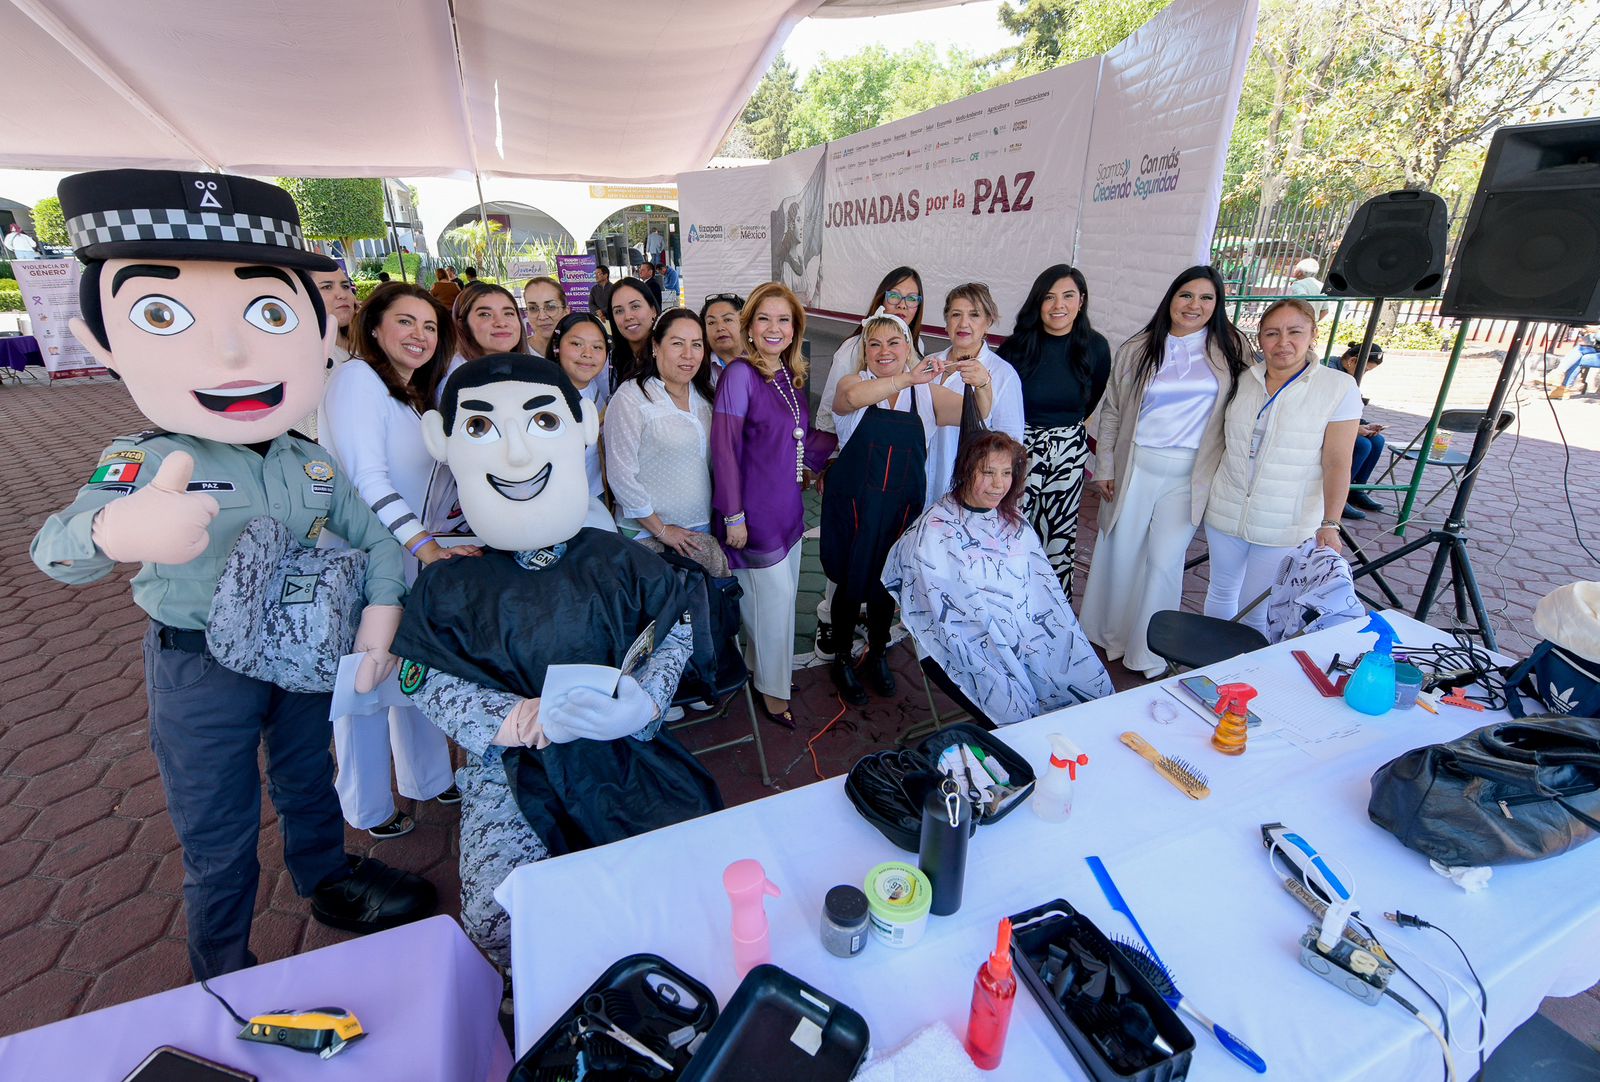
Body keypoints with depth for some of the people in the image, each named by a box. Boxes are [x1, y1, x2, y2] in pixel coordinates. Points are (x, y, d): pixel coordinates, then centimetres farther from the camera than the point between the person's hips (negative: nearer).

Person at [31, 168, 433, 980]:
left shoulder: (310, 461, -7)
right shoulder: (143, 464, -18)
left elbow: (374, 535, -2)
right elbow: (57, 547, -32)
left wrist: (382, 609, -18)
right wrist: (114, 532, -56)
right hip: (201, 672, -3)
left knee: (309, 783, 25)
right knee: (218, 831, 14)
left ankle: (328, 882, 53)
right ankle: (223, 970, 39)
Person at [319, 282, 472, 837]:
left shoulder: (419, 395, 14)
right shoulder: (357, 378, -13)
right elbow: (367, 478, -22)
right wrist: (426, 544, -30)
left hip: (418, 554, 8)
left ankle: (427, 777, 36)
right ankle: (369, 807, 25)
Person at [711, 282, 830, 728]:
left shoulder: (791, 377, 8)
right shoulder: (740, 374, -14)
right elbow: (724, 447, -17)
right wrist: (732, 515, -18)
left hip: (788, 505, 7)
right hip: (755, 510, -7)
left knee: (782, 594, 17)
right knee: (775, 596, 1)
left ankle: (772, 670, 37)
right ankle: (772, 687, 22)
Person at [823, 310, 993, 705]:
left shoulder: (927, 392, 2)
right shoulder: (854, 383, -4)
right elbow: (851, 397, -29)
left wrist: (982, 385, -34)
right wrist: (906, 379, -41)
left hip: (902, 508, 2)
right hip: (853, 506, -2)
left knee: (886, 583, 16)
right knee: (850, 583, 9)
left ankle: (877, 654, 40)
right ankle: (843, 659, 32)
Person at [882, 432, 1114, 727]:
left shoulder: (1013, 520, 8)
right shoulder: (934, 531, -12)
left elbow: (1043, 587, 9)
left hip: (1024, 634, 6)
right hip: (961, 645, -6)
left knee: (1093, 686, -6)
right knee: (1015, 712, -23)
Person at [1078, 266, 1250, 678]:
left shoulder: (1231, 349, 3)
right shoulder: (1136, 350, 3)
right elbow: (1111, 412, 5)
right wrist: (1104, 468, 2)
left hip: (1190, 475, 0)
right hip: (1135, 467, 1)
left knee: (1165, 560, 3)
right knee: (1120, 552, 8)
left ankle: (1147, 653, 19)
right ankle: (1107, 635, 28)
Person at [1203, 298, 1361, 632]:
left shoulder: (1339, 387, -8)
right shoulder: (1243, 380, 2)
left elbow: (1337, 463, -10)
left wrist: (1329, 524, -16)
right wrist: (1206, 496, 12)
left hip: (1284, 528, -3)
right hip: (1225, 515, 4)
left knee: (1257, 612, 2)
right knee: (1221, 591, 16)